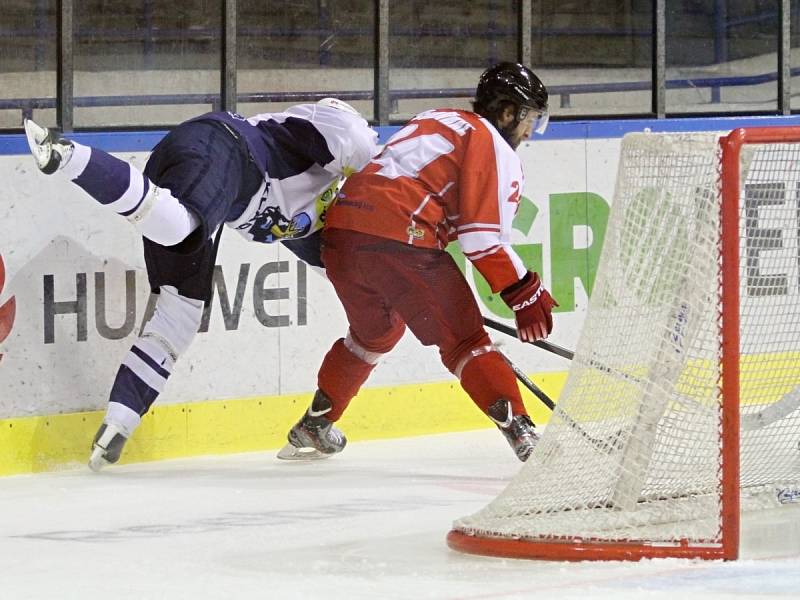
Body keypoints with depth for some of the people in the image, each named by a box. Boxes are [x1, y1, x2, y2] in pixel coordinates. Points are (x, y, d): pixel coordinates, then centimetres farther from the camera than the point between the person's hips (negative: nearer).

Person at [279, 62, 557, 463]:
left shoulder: (434, 120, 29)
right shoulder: (495, 149, 4)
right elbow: (485, 238, -6)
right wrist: (527, 294, -3)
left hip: (341, 232, 8)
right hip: (399, 238, -8)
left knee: (376, 330, 30)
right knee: (462, 342, -2)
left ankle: (313, 428, 36)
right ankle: (521, 432, -14)